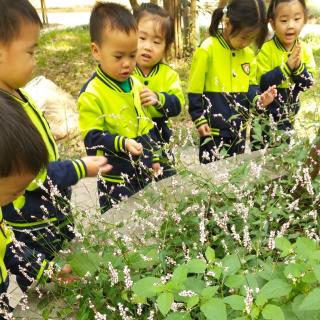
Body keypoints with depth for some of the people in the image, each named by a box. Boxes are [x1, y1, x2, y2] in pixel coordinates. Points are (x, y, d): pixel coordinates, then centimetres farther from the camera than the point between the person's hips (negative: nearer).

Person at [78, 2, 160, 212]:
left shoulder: (136, 85, 5)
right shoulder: (91, 93, -17)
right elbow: (93, 136, -18)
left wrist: (154, 158, 14)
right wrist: (122, 143, -31)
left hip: (144, 174, 7)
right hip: (115, 180, -7)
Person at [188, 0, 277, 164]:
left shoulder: (248, 54, 5)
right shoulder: (207, 49, -13)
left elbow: (249, 87, 15)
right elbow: (195, 89, -10)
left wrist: (258, 100, -5)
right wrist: (199, 118, -11)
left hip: (238, 127, 6)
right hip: (213, 127, -6)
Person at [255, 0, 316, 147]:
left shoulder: (305, 50, -2)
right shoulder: (266, 50, -16)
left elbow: (308, 84, -4)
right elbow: (262, 84, -21)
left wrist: (298, 67, -23)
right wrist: (286, 66, -28)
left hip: (290, 115, 4)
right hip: (267, 115, -4)